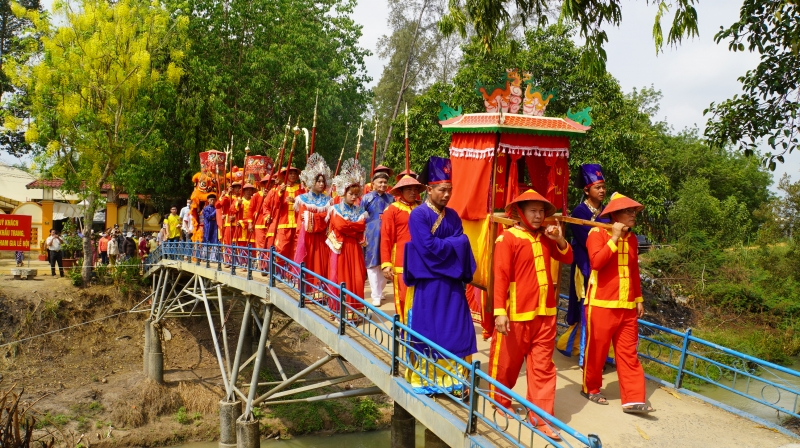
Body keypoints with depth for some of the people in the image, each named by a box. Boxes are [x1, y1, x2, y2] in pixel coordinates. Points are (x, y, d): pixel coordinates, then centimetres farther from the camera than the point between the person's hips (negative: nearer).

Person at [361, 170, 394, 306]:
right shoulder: (367, 198, 0)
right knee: (373, 264, -2)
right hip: (372, 235, -3)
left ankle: (379, 290, 26)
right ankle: (376, 295, 5)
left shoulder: (390, 198, 9)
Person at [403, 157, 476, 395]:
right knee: (427, 331, 2)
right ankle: (425, 380, 15)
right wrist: (453, 243, -7)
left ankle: (451, 378, 16)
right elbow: (429, 247, -18)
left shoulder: (452, 216, 11)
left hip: (451, 282, 6)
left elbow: (463, 243, 3)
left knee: (456, 331, 5)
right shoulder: (418, 214, -9)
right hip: (428, 283, -6)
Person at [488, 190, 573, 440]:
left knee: (543, 366, 6)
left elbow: (567, 259, 17)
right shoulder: (508, 238, -11)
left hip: (545, 312, 6)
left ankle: (541, 417, 12)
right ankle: (500, 402, 35)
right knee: (507, 362, 11)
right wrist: (500, 311, -22)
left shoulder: (545, 238, 9)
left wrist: (560, 240, -2)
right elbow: (500, 277, -16)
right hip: (517, 314, -5)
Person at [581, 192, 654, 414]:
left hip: (627, 305, 6)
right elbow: (596, 262, -24)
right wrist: (614, 239, -21)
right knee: (596, 350, 6)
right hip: (602, 303, -6)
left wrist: (638, 299, 16)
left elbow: (635, 272, 18)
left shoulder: (632, 239, 12)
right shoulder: (598, 234, -7)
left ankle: (633, 399, 5)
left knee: (628, 353, 4)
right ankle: (591, 389, 23)